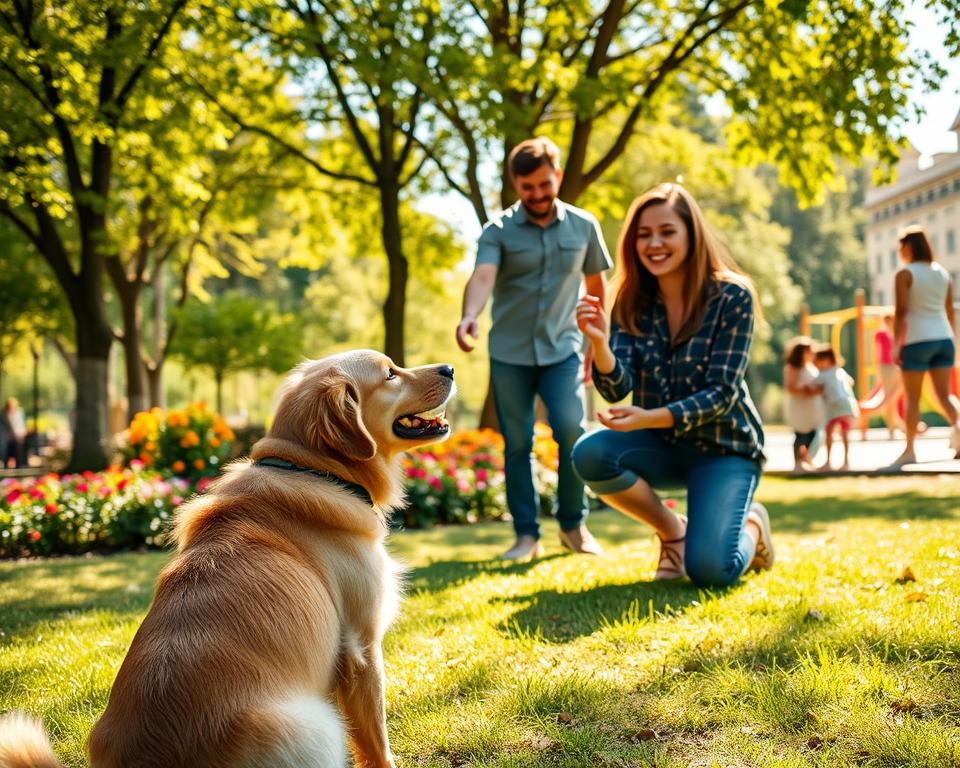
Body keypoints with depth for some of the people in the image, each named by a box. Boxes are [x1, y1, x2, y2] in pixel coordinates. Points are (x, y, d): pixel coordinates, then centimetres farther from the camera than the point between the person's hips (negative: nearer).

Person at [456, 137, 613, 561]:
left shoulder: (583, 226, 1)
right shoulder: (498, 230, -6)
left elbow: (596, 284, 13)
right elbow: (482, 276, -23)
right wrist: (469, 317, -44)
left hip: (562, 348, 0)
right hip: (509, 352, 0)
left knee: (571, 430, -15)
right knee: (517, 444, 4)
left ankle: (574, 525, 4)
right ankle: (527, 535, 14)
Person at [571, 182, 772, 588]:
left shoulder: (732, 297, -14)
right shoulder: (632, 301, -3)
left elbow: (721, 393, -20)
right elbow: (617, 388, -14)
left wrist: (651, 418, -36)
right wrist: (599, 342, -36)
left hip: (723, 447, -4)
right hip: (661, 446, 4)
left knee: (709, 570, -25)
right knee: (589, 454, -28)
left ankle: (750, 526, 13)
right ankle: (672, 530, -1)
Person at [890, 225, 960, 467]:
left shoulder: (905, 275, -6)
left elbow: (901, 311, -14)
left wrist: (896, 344, -12)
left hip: (917, 340, -5)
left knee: (913, 397, 4)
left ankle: (909, 449, 7)